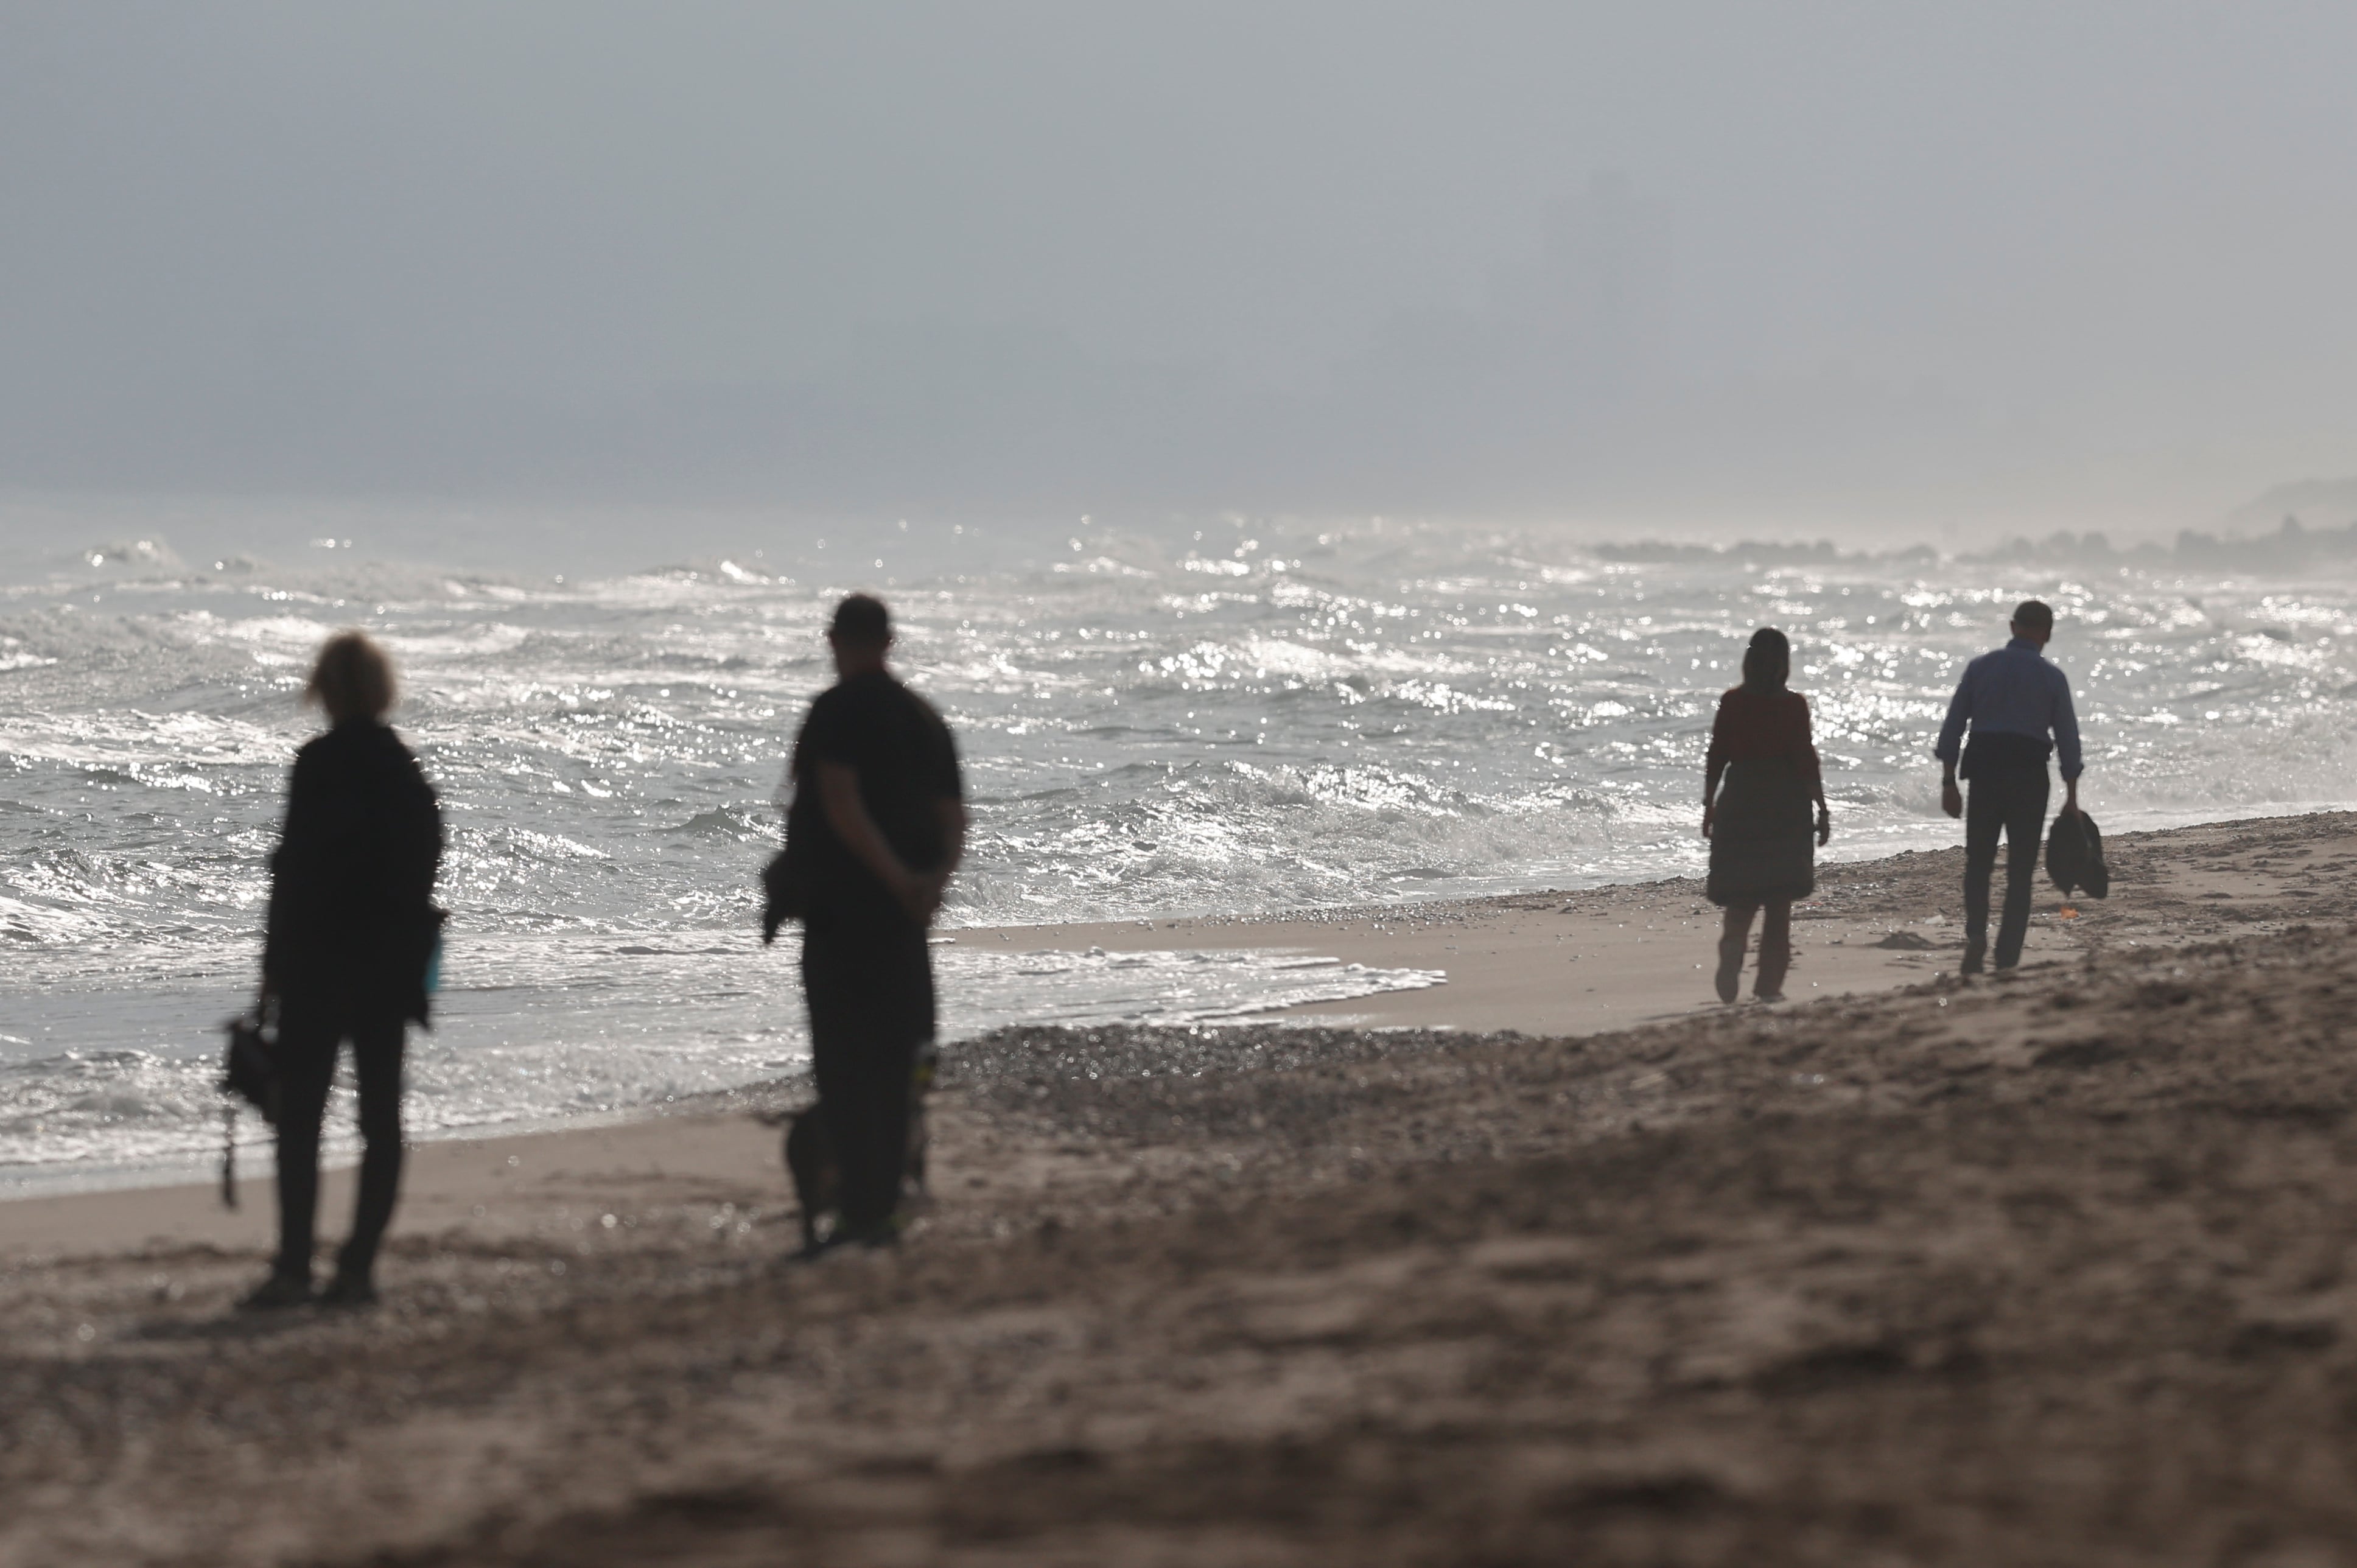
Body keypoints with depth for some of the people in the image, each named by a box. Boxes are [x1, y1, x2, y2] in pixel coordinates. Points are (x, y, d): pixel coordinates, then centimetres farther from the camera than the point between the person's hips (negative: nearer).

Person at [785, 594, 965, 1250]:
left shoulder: (837, 711, -9)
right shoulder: (925, 718, 14)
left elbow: (840, 804, -21)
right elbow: (952, 819, 9)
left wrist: (896, 877, -21)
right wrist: (935, 875, -7)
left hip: (840, 909, -7)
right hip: (903, 922, 7)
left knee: (845, 1065, -5)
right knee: (892, 1066, 13)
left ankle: (860, 1213, -10)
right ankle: (886, 1207, 17)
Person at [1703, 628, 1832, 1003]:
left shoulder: (1731, 703, 0)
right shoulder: (1793, 705, -6)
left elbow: (1716, 759, 2)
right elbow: (1806, 761, -8)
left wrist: (1709, 806, 11)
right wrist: (1822, 808, -2)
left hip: (1739, 801, 2)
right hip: (1785, 804, -2)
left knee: (1740, 899, 7)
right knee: (1778, 903, 8)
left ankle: (1731, 953, -21)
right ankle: (1769, 982, 7)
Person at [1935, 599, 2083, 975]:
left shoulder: (1980, 668, 5)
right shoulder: (2052, 678, 0)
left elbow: (1953, 726, 2)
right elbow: (2068, 737, 0)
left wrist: (1949, 782, 6)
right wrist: (2071, 797, 7)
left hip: (1984, 771, 1)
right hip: (2029, 774, -1)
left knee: (1978, 861, 11)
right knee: (2021, 870, 7)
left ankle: (1976, 933, -14)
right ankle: (2007, 957, 2)